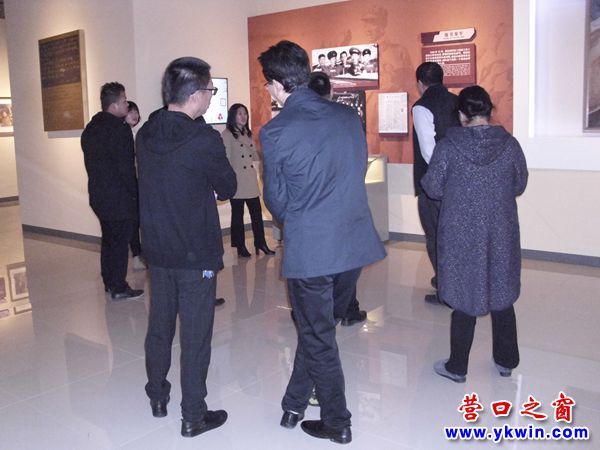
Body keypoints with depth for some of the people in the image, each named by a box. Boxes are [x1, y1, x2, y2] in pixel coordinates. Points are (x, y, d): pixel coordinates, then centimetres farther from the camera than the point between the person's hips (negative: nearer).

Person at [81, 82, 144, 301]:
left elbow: (92, 163, 13)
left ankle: (109, 282, 27)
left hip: (98, 195, 9)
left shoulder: (90, 129, 11)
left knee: (108, 239, 18)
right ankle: (118, 288, 6)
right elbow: (126, 167, -19)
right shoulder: (119, 129, -17)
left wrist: (100, 185, 16)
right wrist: (134, 193, -9)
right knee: (120, 242, -1)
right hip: (119, 197, -9)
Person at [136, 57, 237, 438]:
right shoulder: (204, 140, -19)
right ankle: (194, 416, 16)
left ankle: (158, 397, 36)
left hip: (157, 248, 6)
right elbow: (229, 188, -7)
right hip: (197, 254, -6)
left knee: (160, 325, 20)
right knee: (195, 335, 5)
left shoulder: (146, 135, -1)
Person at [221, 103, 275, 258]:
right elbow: (225, 158, -9)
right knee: (237, 214, 4)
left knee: (256, 212, 5)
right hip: (236, 182, -6)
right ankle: (241, 247, 12)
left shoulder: (248, 134, 17)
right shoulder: (227, 134, -5)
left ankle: (260, 243, 13)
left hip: (251, 181, 6)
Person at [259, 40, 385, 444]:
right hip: (355, 241, 5)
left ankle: (337, 423, 26)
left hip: (309, 248, -5)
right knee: (320, 327, 21)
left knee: (318, 336, 12)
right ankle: (295, 405, 35)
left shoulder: (275, 132, -11)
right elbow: (358, 173, 11)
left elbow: (276, 199, -2)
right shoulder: (349, 117, 2)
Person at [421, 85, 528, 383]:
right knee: (501, 295, 16)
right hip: (501, 233, 2)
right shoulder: (510, 144, -5)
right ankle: (506, 362, 30)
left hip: (461, 233, -2)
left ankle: (457, 367, 19)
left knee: (465, 295, 9)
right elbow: (520, 185, 5)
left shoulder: (448, 146, -12)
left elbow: (433, 189, -7)